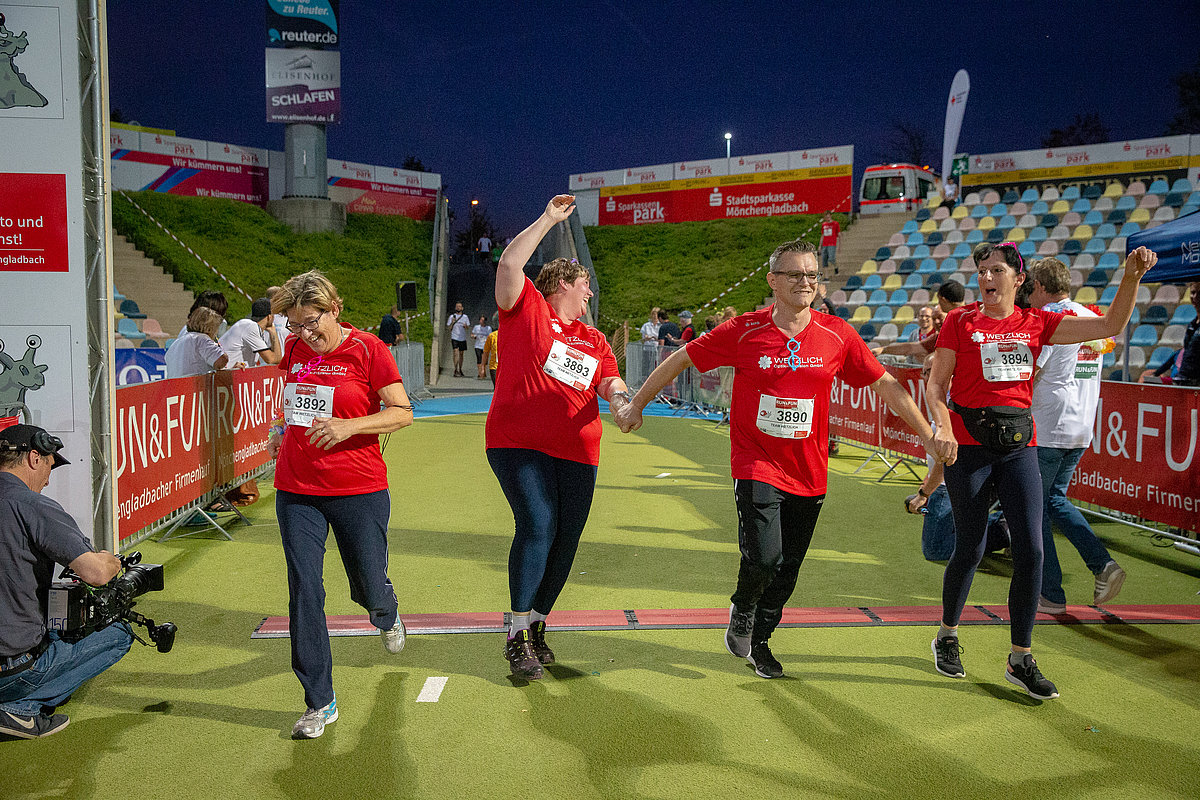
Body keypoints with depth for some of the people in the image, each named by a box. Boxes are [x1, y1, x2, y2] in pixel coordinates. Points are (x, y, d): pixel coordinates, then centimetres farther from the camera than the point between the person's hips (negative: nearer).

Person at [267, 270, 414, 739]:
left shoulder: (367, 349, -8)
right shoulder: (295, 350, 7)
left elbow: (403, 413, -8)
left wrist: (349, 426, -21)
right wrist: (282, 428, 7)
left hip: (358, 490, -3)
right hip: (295, 490, 4)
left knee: (369, 587, 9)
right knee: (304, 593, 0)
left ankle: (386, 616, 49)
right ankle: (320, 703, 13)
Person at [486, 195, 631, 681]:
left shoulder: (594, 339, 20)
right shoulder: (527, 308, 4)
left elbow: (609, 380, 12)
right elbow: (509, 264, -8)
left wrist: (620, 398, -11)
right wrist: (548, 219, -3)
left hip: (577, 451, 6)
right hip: (519, 442, -6)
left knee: (566, 539, 7)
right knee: (537, 527, -16)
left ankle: (537, 623, 26)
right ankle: (518, 636, -4)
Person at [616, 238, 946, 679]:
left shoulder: (837, 334, -3)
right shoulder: (744, 331, -8)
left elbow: (885, 384, 5)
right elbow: (680, 359, 1)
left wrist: (928, 434, 4)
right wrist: (636, 404, 4)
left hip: (808, 474, 3)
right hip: (757, 466, -3)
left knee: (787, 570, 11)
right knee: (763, 558, -18)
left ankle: (759, 639, 38)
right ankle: (742, 610, 18)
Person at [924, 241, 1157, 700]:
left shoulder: (1035, 323, 8)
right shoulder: (960, 321, 0)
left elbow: (1110, 326, 7)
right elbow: (936, 384, -4)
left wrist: (1132, 277, -5)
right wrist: (944, 428, -20)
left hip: (1019, 444, 3)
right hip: (969, 445, -3)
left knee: (1030, 550, -3)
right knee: (970, 550, 4)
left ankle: (1021, 659, 11)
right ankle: (947, 637, 27)